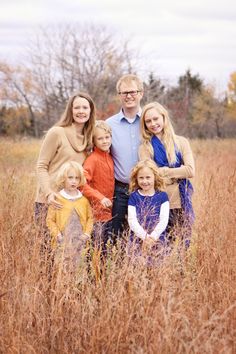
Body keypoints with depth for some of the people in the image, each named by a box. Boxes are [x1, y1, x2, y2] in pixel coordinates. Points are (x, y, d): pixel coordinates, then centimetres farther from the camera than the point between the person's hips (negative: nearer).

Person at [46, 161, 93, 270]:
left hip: (80, 243, 3)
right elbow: (50, 220, 0)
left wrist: (87, 233, -2)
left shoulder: (84, 200, 6)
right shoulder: (57, 199, -2)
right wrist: (57, 234, -10)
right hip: (62, 244, -2)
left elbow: (90, 217, 11)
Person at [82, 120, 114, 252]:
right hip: (97, 212, -7)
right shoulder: (93, 159, -13)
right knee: (99, 250, -1)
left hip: (109, 212, 7)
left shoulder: (110, 157, 8)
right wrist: (100, 198, -25)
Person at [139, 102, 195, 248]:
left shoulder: (181, 142, 6)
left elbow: (191, 171, -6)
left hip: (181, 203, 1)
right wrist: (179, 172, -9)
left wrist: (164, 171, -8)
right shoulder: (145, 147, 2)